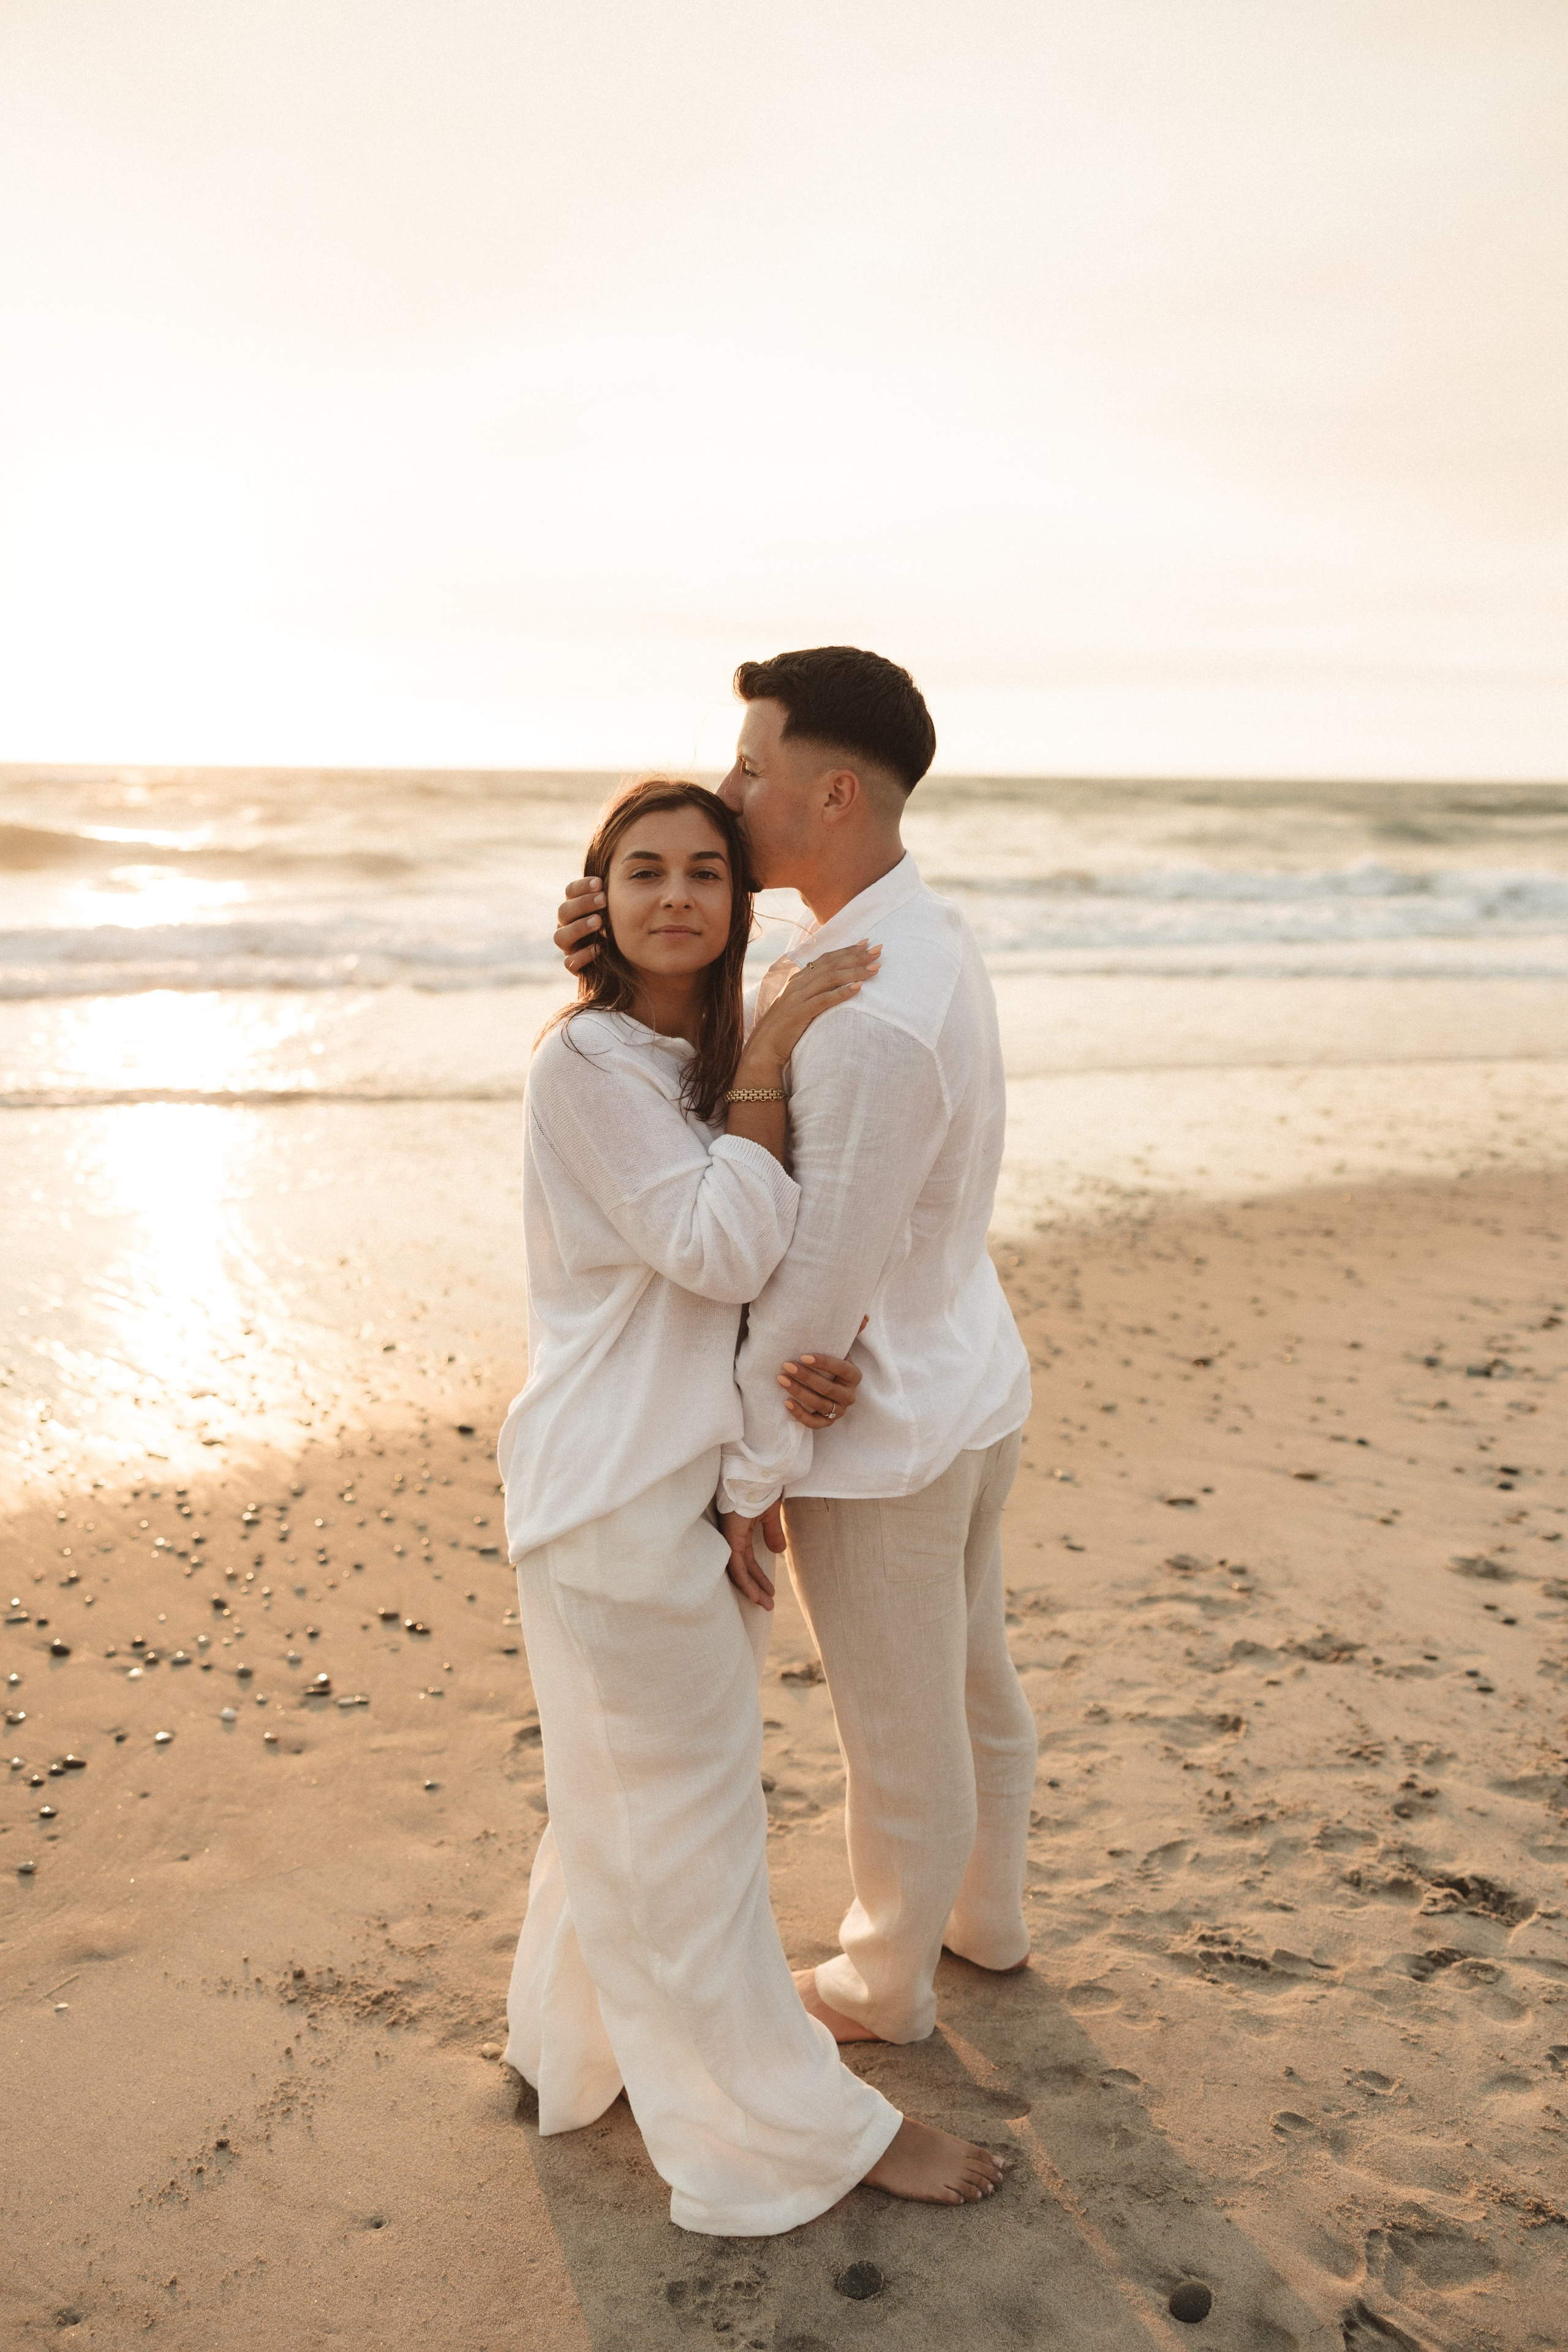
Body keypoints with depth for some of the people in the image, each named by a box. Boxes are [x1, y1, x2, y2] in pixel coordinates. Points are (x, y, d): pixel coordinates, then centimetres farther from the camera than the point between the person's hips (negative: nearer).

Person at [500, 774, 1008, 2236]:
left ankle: (579, 2040, 46)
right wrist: (768, 1068, -21)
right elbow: (719, 1249, -21)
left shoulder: (700, 1057, 11)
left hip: (697, 1471, 10)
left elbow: (739, 1264, 10)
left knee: (640, 1793, 24)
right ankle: (801, 2130, 22)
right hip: (621, 1489, -9)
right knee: (686, 1812, 6)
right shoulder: (585, 1060, -17)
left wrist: (810, 1360, -9)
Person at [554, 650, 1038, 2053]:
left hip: (879, 1438, -9)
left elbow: (819, 1280, -26)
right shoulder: (924, 933, 1)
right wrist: (617, 963, -18)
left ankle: (885, 1985, 41)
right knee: (972, 1683, 28)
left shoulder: (871, 1019, -31)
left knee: (900, 1741, 15)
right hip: (973, 1391, 9)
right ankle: (986, 1918, 52)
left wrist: (748, 1478, -15)